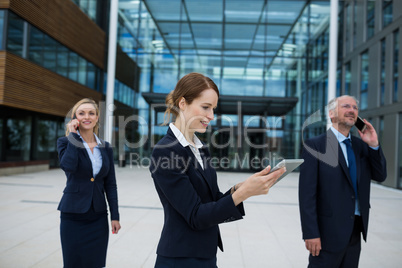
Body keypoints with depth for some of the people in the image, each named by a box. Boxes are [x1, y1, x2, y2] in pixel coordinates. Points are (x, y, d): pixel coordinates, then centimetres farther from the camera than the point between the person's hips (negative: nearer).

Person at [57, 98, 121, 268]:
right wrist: (73, 134, -16)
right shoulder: (65, 142, -3)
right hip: (73, 215, -3)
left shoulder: (105, 147, 6)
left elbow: (110, 184, 7)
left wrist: (115, 216, 3)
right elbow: (68, 166, -25)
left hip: (98, 216, 3)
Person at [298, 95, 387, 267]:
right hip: (329, 232, -6)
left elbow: (380, 176, 8)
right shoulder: (315, 145, -11)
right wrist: (311, 233, -17)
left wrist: (374, 145, -5)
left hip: (356, 231, 6)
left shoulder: (360, 145, 9)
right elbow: (306, 193, -15)